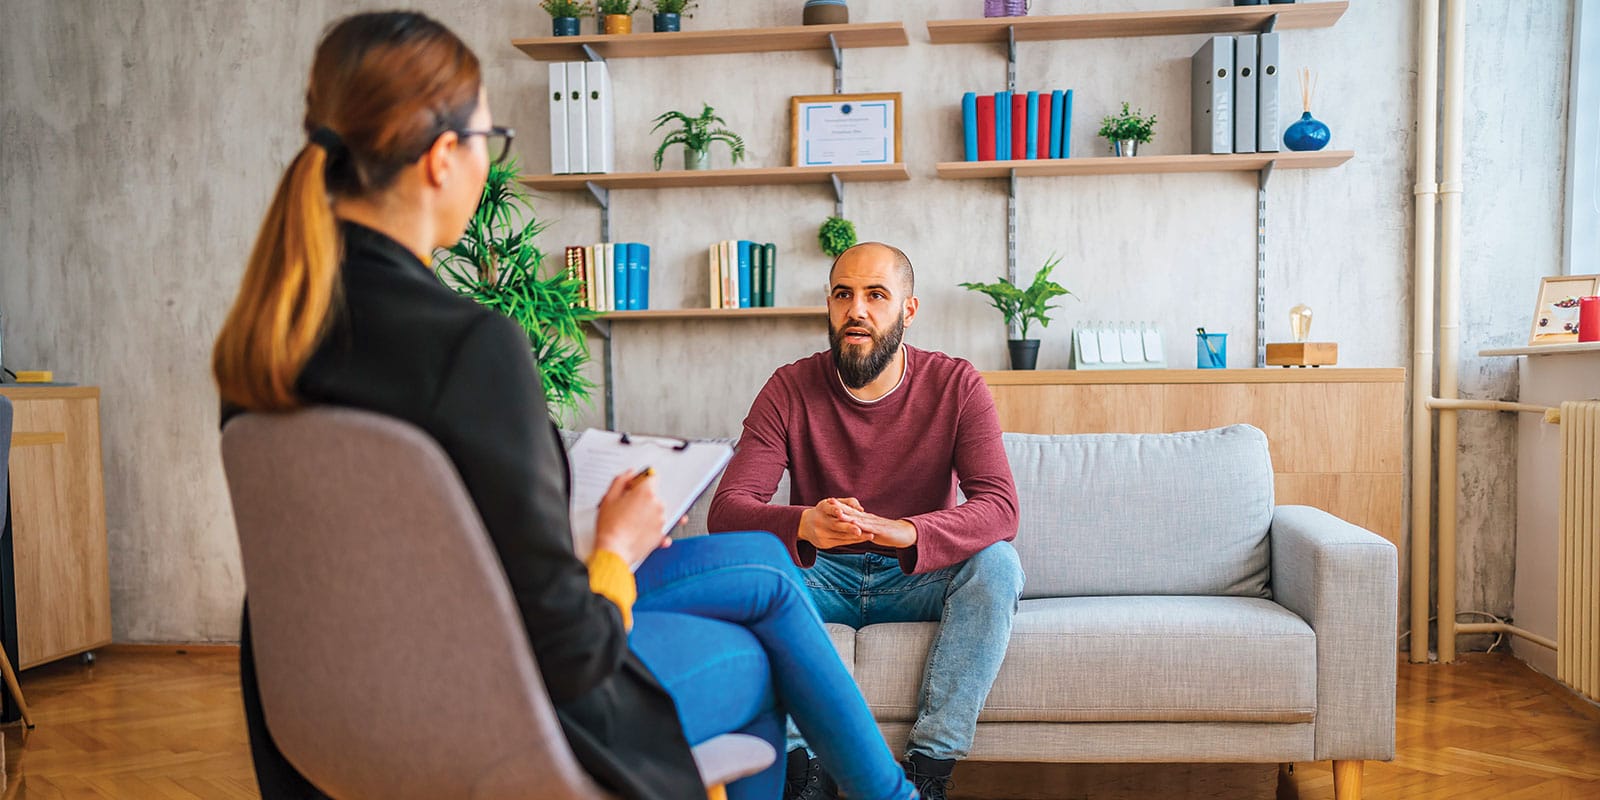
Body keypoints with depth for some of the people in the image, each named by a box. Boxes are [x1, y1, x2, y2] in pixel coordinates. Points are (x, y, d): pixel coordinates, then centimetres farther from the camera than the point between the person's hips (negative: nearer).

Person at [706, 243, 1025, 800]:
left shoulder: (955, 385, -7)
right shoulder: (790, 389, -7)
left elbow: (1000, 508, -20)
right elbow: (727, 509, -17)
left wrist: (904, 531, -42)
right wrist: (802, 525, -41)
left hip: (918, 579, 0)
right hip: (821, 577, 1)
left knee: (997, 564, -29)